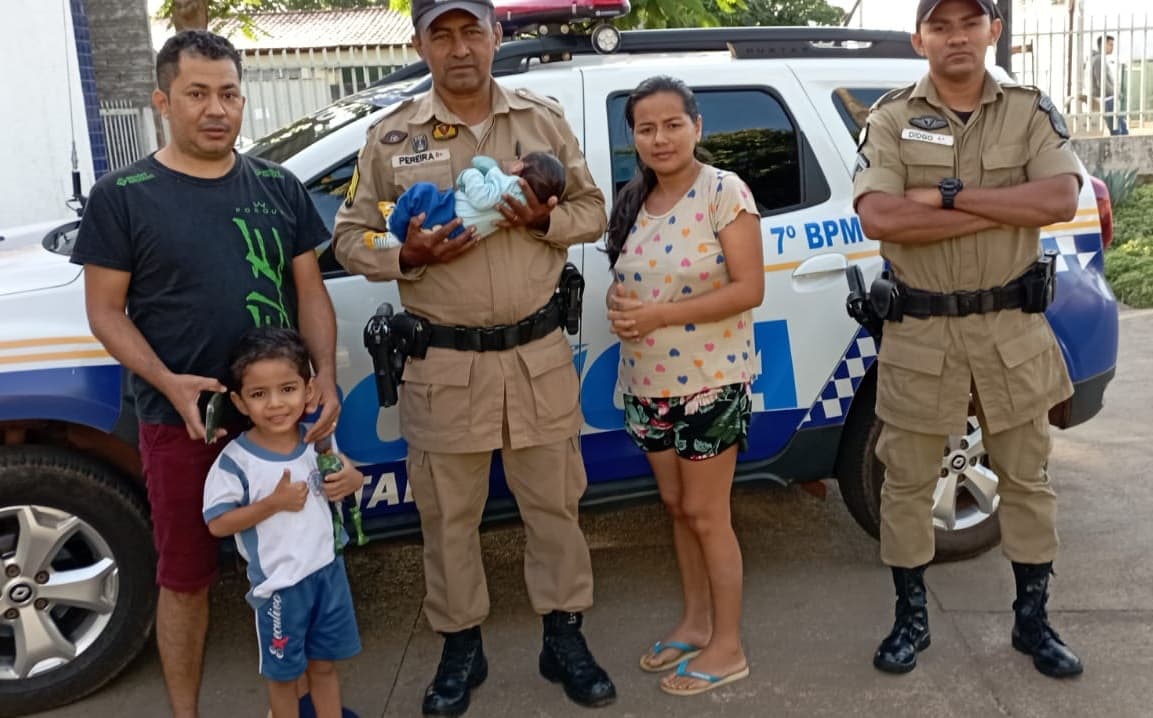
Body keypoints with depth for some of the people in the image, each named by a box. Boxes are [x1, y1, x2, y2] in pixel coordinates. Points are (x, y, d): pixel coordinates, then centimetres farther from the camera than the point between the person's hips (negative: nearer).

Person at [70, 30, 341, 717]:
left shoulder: (279, 187, 6)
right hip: (181, 422, -2)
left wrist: (325, 375, -8)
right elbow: (105, 311, -3)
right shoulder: (123, 195, -2)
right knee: (187, 577, 10)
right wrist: (171, 384, -18)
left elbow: (311, 290, 7)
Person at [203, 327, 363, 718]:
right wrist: (274, 502, -26)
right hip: (279, 583, -4)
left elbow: (346, 473, 10)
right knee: (284, 672, 16)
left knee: (324, 664, 22)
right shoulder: (235, 461, -19)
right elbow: (218, 524, -16)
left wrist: (351, 480, -14)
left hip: (328, 569, 4)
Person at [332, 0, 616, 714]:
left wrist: (548, 219, -13)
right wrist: (407, 256, -16)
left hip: (539, 352, 1)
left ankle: (565, 636, 29)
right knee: (448, 512, 10)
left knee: (554, 500, 11)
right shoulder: (391, 135, 1)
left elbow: (593, 211, 9)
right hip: (443, 362, -1)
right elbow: (352, 238, 4)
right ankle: (461, 647, 29)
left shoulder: (544, 118, 5)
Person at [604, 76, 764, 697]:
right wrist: (619, 306, -8)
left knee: (705, 514, 3)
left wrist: (660, 314, -24)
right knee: (676, 507, 17)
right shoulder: (632, 201, 7)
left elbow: (749, 289, -18)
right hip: (647, 383, 7)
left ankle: (728, 645, 19)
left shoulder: (724, 192, -13)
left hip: (710, 383, -6)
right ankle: (695, 621, 34)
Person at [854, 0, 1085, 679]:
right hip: (920, 333, -1)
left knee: (1027, 478, 12)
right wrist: (1005, 207, -17)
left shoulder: (1031, 111, 2)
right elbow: (879, 218, -19)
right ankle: (912, 618, 25)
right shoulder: (892, 117, -3)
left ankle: (1033, 620, 30)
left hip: (1012, 327, 2)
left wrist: (947, 195, -20)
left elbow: (1061, 200, -15)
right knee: (908, 481, 7)